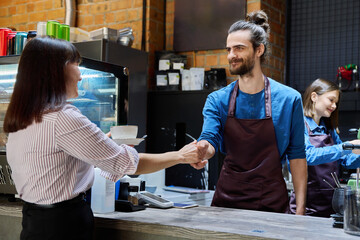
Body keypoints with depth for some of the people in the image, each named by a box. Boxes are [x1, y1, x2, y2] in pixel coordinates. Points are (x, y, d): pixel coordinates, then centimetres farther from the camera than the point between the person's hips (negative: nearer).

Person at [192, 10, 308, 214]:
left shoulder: (289, 99, -4)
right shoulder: (218, 100, 0)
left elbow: (297, 155, -2)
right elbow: (210, 138, -13)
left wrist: (300, 207, -6)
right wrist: (203, 149, -37)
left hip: (272, 203, -1)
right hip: (226, 199, 2)